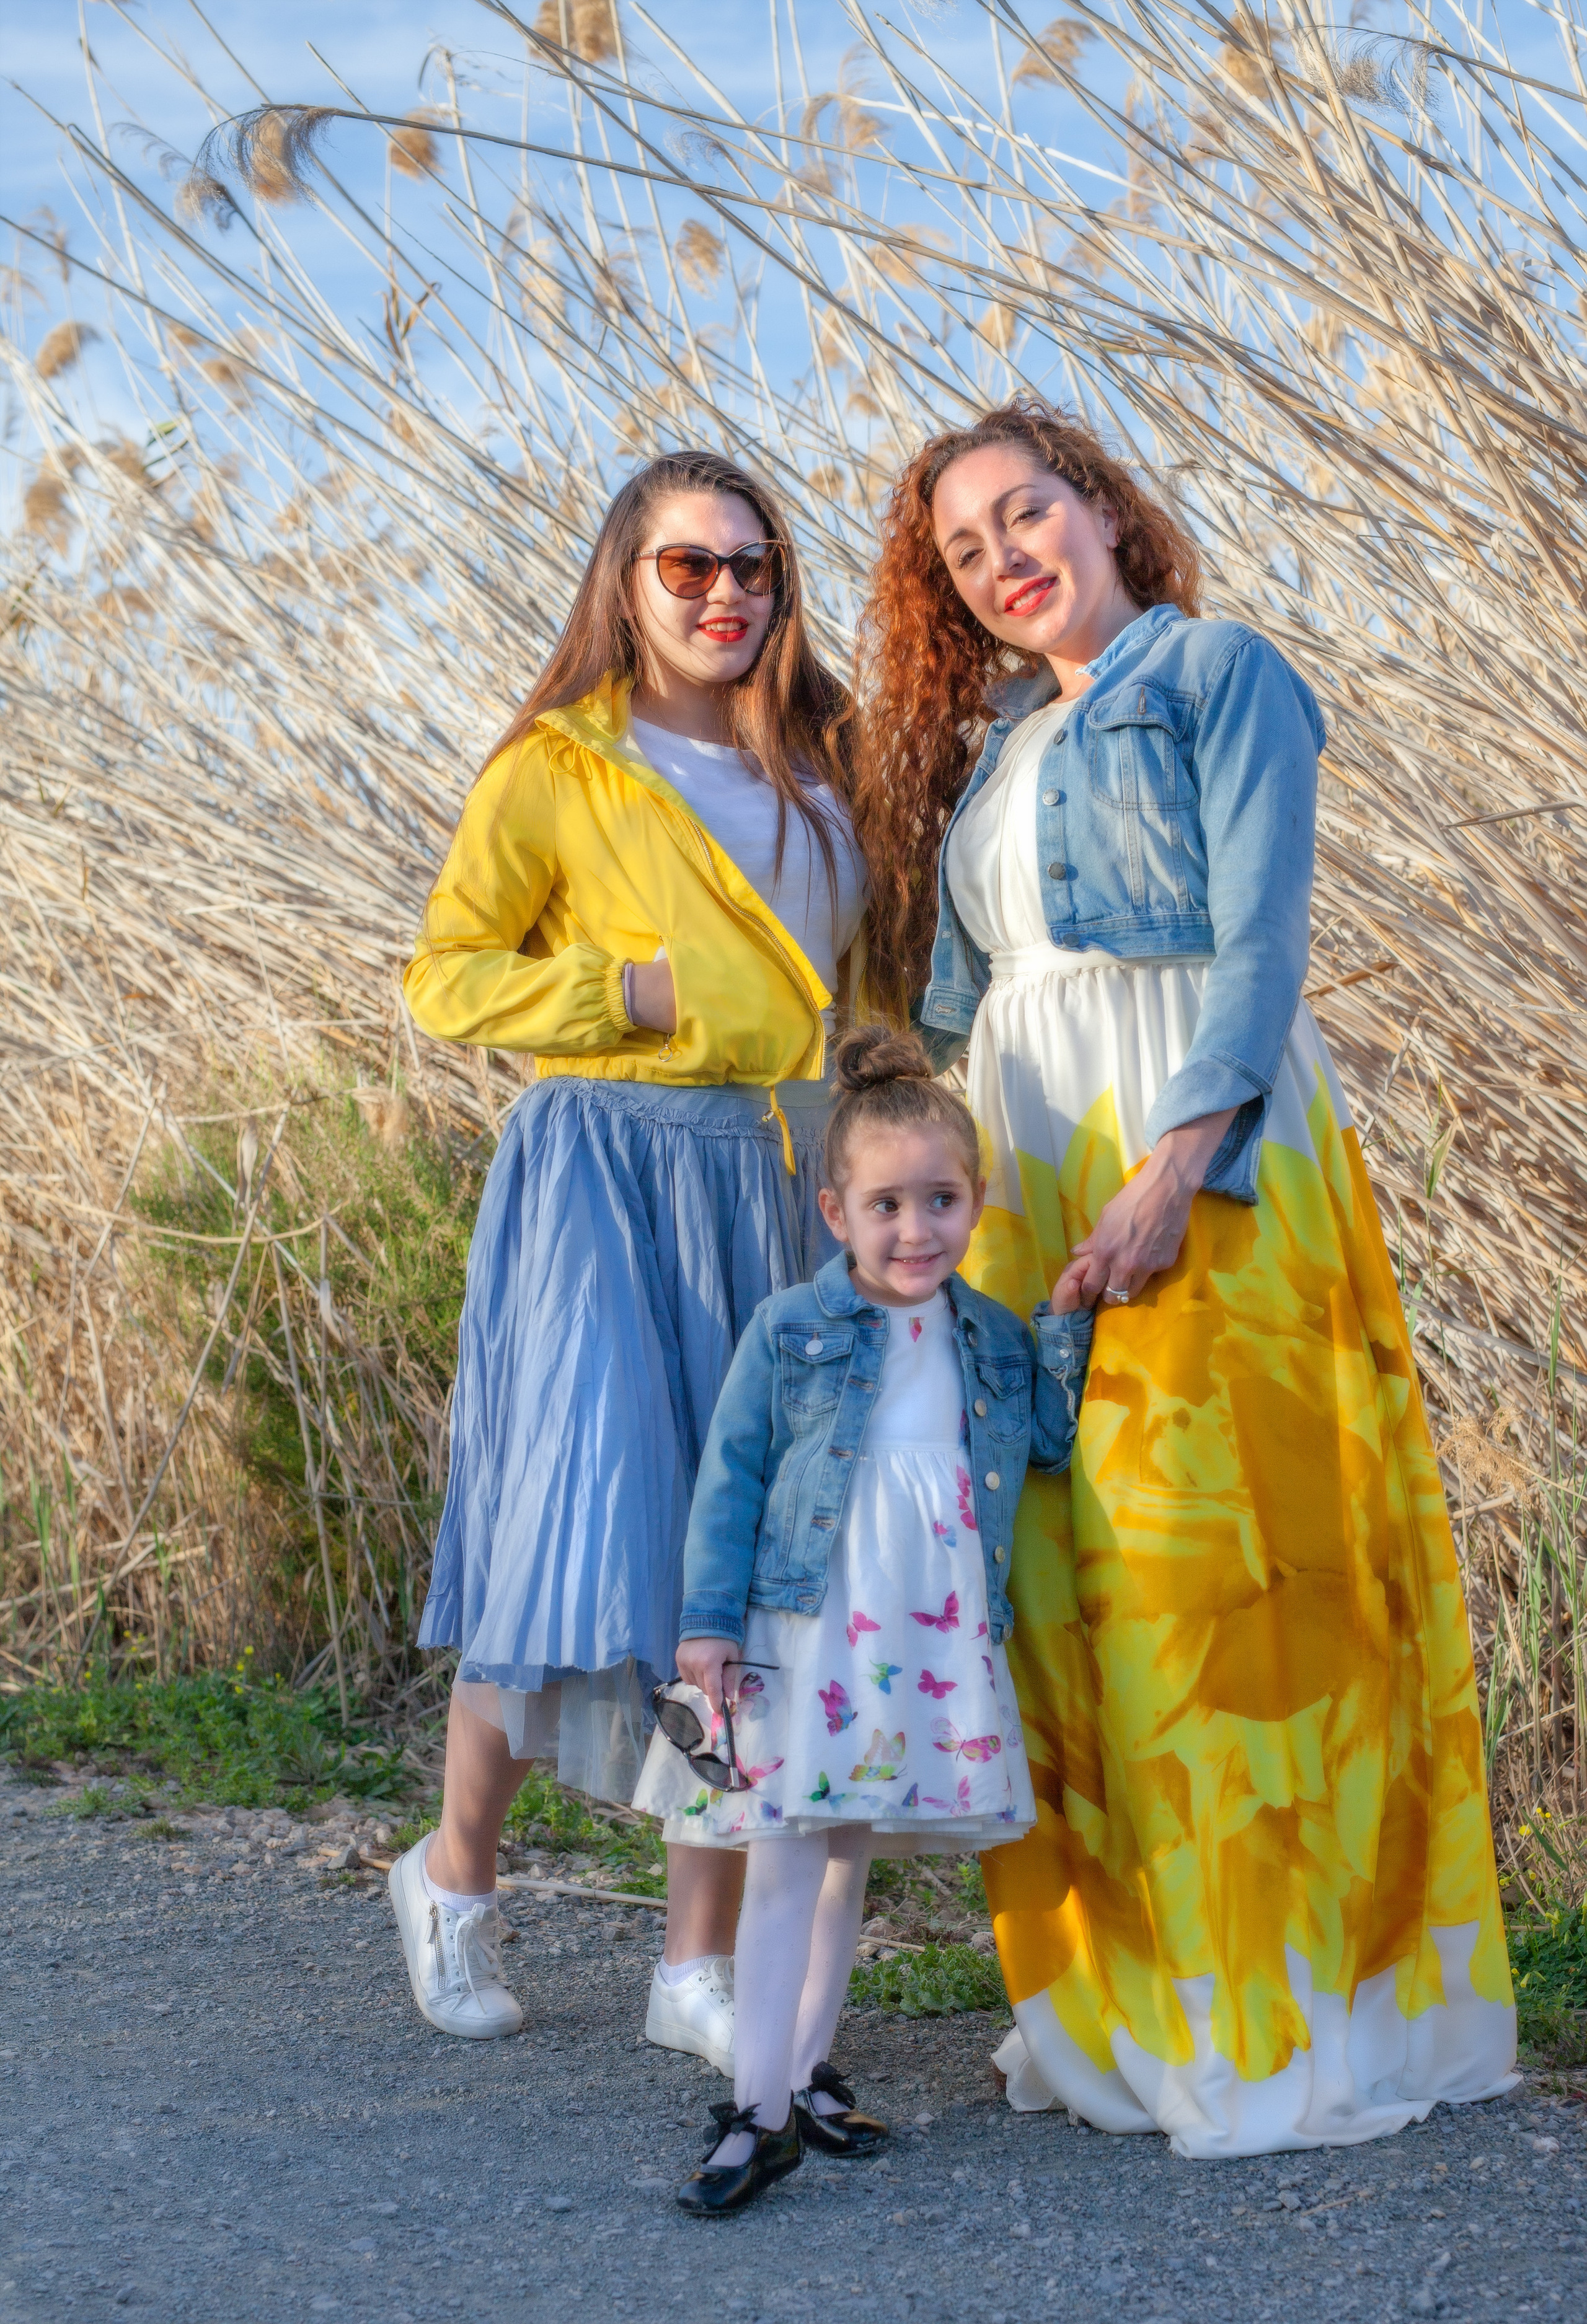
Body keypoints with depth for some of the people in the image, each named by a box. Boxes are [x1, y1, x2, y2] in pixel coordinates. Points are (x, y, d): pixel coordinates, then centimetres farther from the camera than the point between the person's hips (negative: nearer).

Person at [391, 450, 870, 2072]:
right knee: (591, 1535, -11)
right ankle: (456, 1872, 14)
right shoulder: (558, 769, -1)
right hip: (609, 1174, -5)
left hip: (778, 1193, 5)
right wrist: (636, 990, -13)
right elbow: (443, 977, -1)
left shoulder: (817, 766, 15)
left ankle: (699, 1964, 8)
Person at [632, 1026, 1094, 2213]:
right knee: (785, 1864, -7)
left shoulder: (992, 1338, 8)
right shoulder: (790, 1332, -3)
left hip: (932, 1645, 4)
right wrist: (709, 1623, -7)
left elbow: (1051, 1444, 11)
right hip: (804, 1635, -4)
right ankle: (763, 2108, -5)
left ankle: (809, 2067, 27)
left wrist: (1066, 1328, 1)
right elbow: (730, 1480, -2)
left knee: (851, 1856, 15)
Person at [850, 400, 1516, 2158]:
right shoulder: (987, 753, 23)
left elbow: (1261, 940, -9)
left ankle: (1283, 2009, -5)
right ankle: (1116, 1996, 6)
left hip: (1206, 1157, -6)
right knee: (1061, 1571, 1)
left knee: (1219, 1552, -10)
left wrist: (1176, 1165, -20)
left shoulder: (1218, 675, 3)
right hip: (1025, 1163, 7)